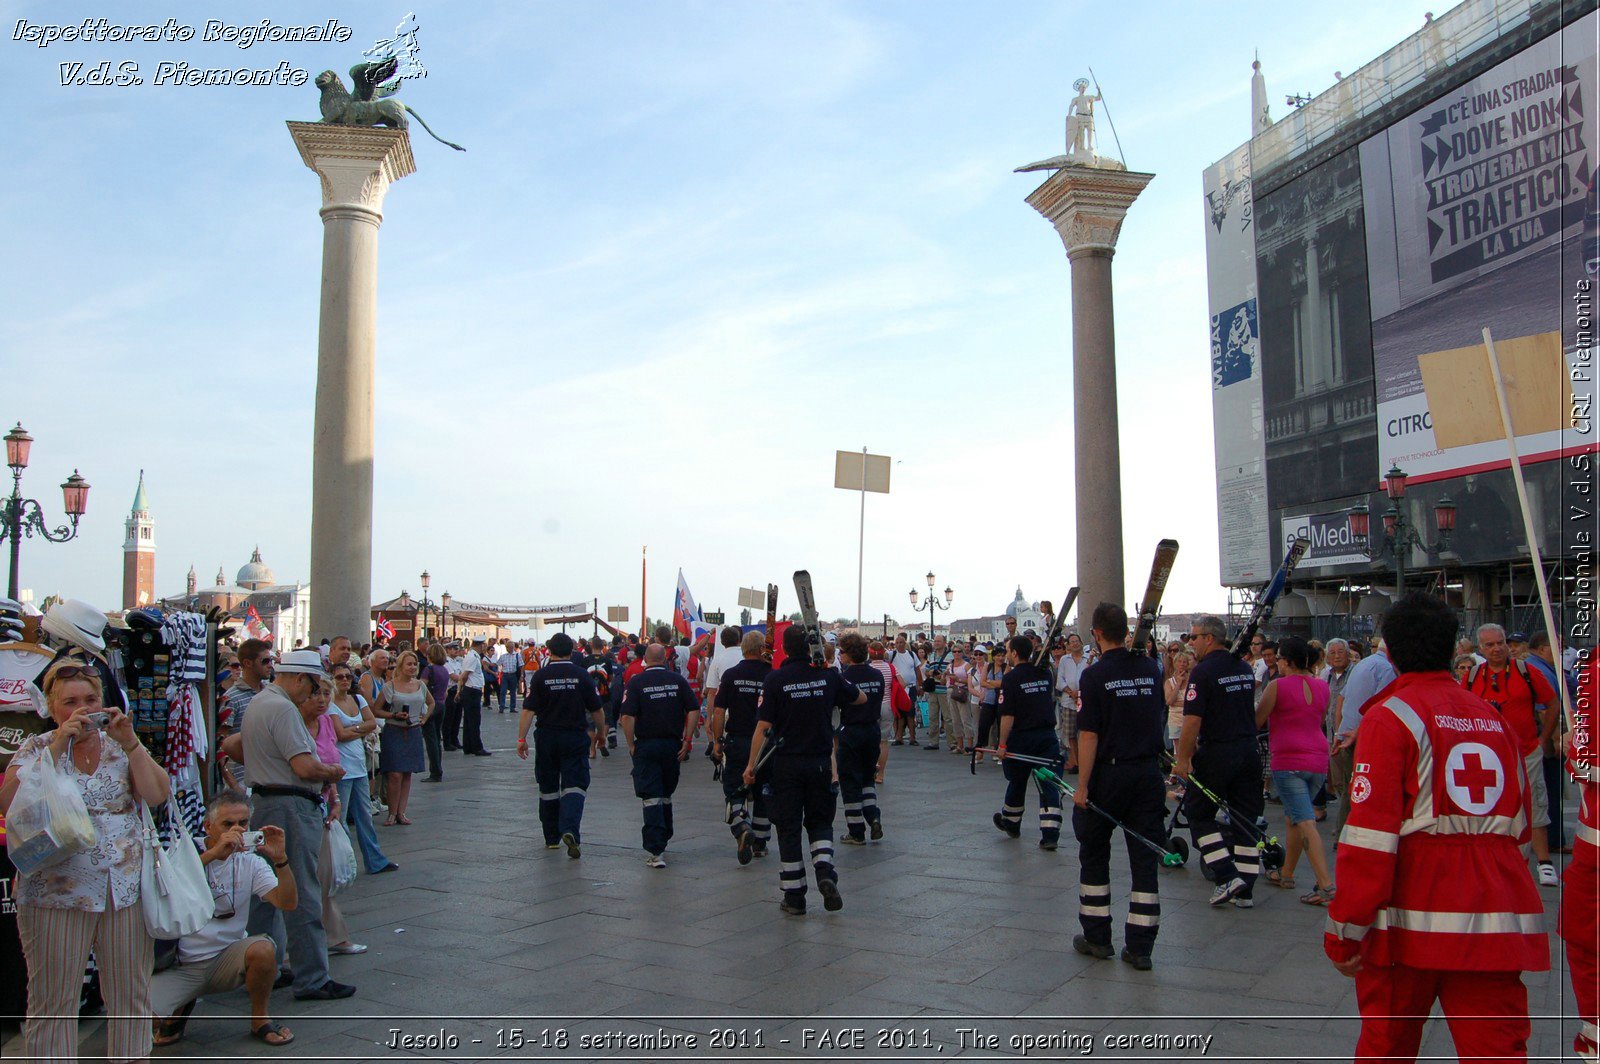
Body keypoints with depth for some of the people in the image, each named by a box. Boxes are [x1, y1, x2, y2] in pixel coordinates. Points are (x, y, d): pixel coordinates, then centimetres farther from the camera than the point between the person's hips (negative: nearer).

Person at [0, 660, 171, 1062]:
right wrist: (57, 745, -17)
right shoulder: (37, 748, 3)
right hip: (57, 890, -2)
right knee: (53, 1002, 4)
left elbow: (157, 795, -5)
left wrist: (130, 742, -13)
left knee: (131, 995, 8)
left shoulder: (120, 746, 7)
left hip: (127, 887, 2)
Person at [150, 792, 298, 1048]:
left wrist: (280, 859, -25)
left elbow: (287, 903, -10)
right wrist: (214, 852, -37)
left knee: (263, 949, -30)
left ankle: (259, 1020, -3)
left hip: (228, 960, 1)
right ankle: (180, 1008, 14)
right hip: (180, 967, -1)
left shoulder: (250, 862, 2)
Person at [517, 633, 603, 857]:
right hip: (576, 738, -1)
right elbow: (596, 710, 1)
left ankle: (552, 837, 23)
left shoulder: (540, 676, -4)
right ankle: (570, 830, -24)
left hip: (547, 738, 1)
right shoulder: (582, 676, -3)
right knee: (574, 785, -2)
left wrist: (521, 739, -6)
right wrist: (601, 732, 16)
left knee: (548, 788, 13)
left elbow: (528, 710, -9)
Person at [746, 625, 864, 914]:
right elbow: (861, 699, 13)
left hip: (787, 764, -2)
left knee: (788, 828, 7)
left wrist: (751, 765, -5)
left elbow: (763, 726, -12)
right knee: (820, 822, 16)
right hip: (820, 762, 2)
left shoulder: (775, 679, -10)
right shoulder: (828, 675, -3)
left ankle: (794, 897, 10)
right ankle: (825, 872, -8)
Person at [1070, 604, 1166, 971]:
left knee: (1094, 854, 13)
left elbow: (1089, 736, -15)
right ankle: (1140, 947, 8)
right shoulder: (1151, 669, 3)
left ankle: (1097, 937, 20)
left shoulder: (1095, 675, -12)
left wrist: (1082, 786, -12)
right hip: (1149, 773, 4)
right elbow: (1161, 719, 13)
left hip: (1109, 774, -4)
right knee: (1144, 858, 6)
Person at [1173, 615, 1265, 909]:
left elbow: (1193, 721, -18)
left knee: (1198, 813, 7)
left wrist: (1182, 759, -12)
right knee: (1245, 819, 10)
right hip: (1249, 751, 7)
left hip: (1217, 753, -7)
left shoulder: (1204, 671, -14)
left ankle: (1228, 876, -1)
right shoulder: (1245, 669, 9)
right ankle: (1245, 890, 13)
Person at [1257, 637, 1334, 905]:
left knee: (1305, 823, -10)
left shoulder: (1277, 685, -9)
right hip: (1318, 761, 7)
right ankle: (1286, 873, 30)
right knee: (1293, 817, 20)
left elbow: (1256, 721, -1)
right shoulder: (1322, 686, 7)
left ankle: (1326, 885, -18)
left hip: (1288, 761, -6)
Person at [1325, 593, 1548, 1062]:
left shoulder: (1390, 716, -6)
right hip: (1499, 925, 5)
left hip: (1412, 919, -4)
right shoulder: (1495, 719, 11)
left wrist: (1345, 928, -9)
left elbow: (1371, 833, -13)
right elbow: (1519, 826, 19)